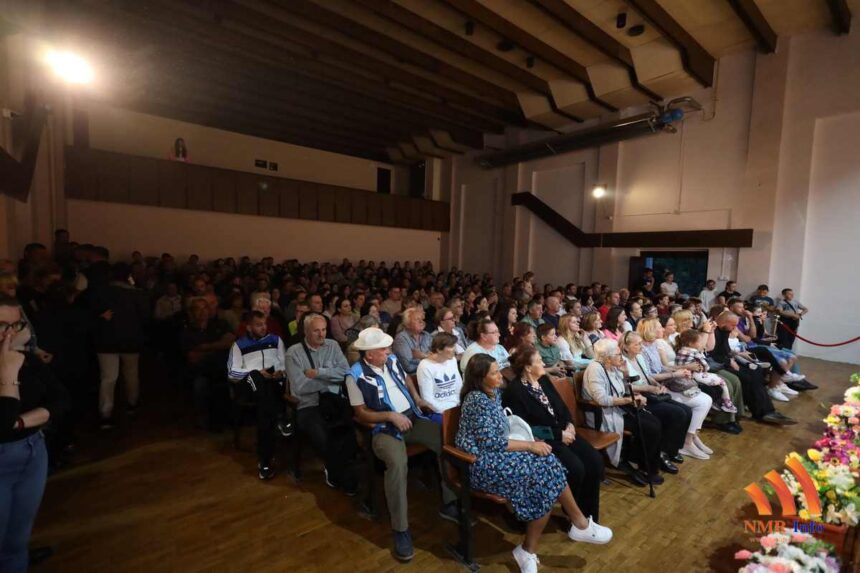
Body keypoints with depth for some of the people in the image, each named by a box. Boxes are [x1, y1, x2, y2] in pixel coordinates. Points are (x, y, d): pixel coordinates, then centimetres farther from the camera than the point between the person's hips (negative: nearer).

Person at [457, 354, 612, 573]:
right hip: (483, 464, -8)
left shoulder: (493, 393, 10)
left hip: (495, 456, 8)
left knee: (545, 465, -13)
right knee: (547, 465, -16)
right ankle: (581, 525, 7)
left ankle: (528, 551, -4)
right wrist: (530, 445, -15)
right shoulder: (476, 400, -18)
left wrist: (530, 442, 3)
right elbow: (492, 442, -20)